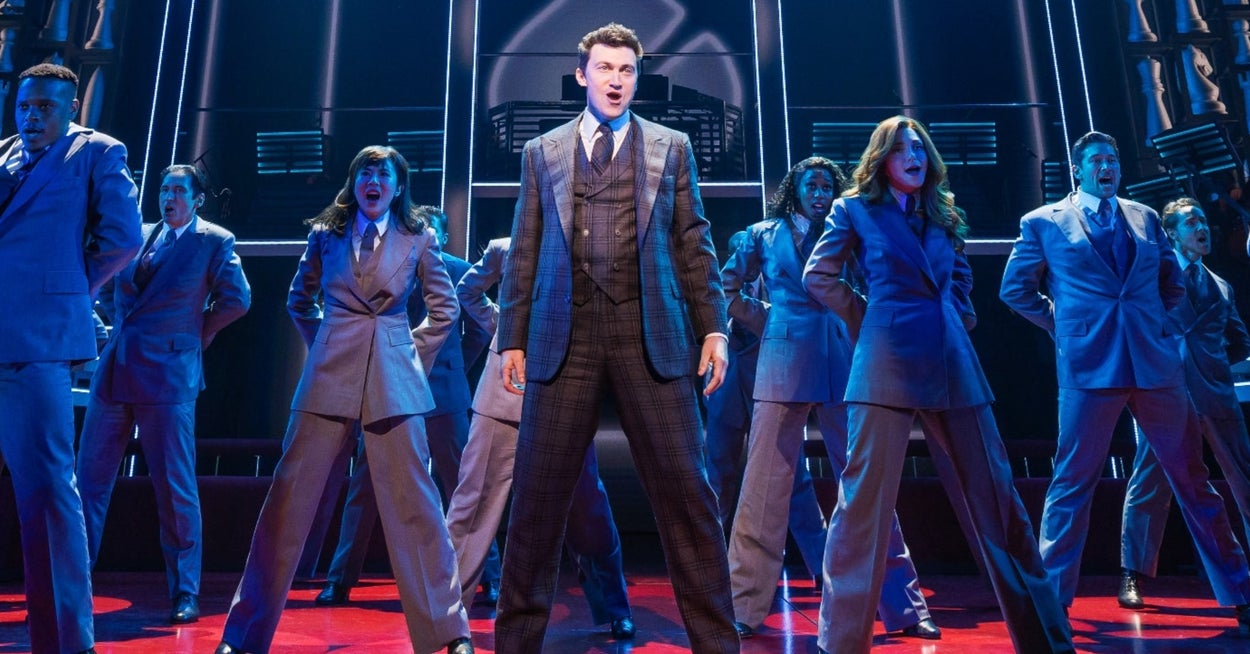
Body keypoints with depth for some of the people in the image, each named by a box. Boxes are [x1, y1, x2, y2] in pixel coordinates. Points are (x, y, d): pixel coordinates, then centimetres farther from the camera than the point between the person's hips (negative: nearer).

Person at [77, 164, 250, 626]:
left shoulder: (214, 241, -1)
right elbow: (108, 288, 26)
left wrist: (196, 333, 3)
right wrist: (123, 327, 13)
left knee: (174, 487, -2)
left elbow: (236, 299, -4)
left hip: (168, 372, -6)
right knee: (89, 478, 9)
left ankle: (184, 593, 7)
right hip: (115, 368, 6)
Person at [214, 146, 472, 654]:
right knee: (289, 495, 3)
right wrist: (323, 345, 10)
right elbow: (299, 301, 21)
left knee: (414, 500, -1)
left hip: (393, 379, -1)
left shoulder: (417, 238, 7)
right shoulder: (325, 233, 10)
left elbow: (444, 308, 13)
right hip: (329, 376, 2)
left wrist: (415, 354, 6)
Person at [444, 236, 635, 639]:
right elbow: (466, 292, 21)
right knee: (475, 501, 4)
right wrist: (500, 326, 6)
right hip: (507, 394, 1)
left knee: (586, 508, 6)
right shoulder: (506, 249, 9)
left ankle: (614, 611, 21)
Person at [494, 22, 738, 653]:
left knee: (684, 487, 0)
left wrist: (713, 326, 1)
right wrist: (512, 337, 6)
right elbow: (524, 253, 12)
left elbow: (693, 244, 10)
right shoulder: (542, 151, 15)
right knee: (538, 489, 3)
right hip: (564, 334, 1)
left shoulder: (671, 147, 14)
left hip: (650, 332, 0)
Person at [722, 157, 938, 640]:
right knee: (765, 488, -1)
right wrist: (766, 320, 8)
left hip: (841, 366, 2)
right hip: (784, 367, -1)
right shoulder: (765, 234, 9)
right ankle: (743, 609, 10)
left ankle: (903, 606, 16)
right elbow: (726, 285, 14)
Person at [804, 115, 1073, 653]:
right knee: (866, 497, -5)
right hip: (887, 363, -5)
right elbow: (818, 277, 7)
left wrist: (956, 317, 12)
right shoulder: (855, 209, 7)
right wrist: (869, 318, 4)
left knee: (995, 494, 7)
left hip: (952, 363, 5)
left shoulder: (942, 214, 20)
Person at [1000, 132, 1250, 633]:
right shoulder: (1044, 222, 5)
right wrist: (1062, 325, 3)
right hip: (1089, 365, -3)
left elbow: (1173, 283, 22)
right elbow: (1015, 288, 7)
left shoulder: (1145, 217, 16)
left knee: (1192, 478, 11)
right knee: (1072, 483, 0)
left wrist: (1149, 322, 10)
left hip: (1156, 362, 4)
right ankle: (1052, 598, 9)